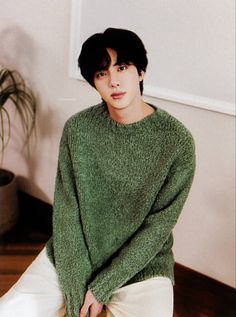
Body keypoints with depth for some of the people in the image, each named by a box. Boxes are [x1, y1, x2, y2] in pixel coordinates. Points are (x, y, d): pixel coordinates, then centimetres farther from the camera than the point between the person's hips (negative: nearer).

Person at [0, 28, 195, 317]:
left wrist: (101, 288, -13)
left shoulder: (177, 140, -15)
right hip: (71, 257, 2)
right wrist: (76, 292, -13)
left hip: (140, 265, -1)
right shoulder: (78, 128, -8)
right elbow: (66, 210, -8)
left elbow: (158, 226, -12)